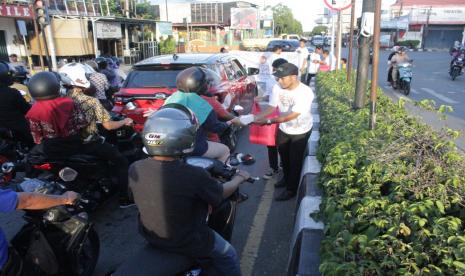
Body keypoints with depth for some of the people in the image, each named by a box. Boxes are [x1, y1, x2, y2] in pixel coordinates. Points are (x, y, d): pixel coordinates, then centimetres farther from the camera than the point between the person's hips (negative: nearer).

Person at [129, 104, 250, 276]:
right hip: (186, 242, -5)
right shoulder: (194, 175, -31)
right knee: (228, 255, 19)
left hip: (149, 236, 6)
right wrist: (239, 177, 7)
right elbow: (222, 194, -12)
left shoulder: (135, 169, -17)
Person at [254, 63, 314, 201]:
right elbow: (272, 107, -10)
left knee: (295, 160, 5)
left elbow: (291, 116, -38)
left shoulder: (305, 93, -33)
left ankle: (291, 189, 24)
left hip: (301, 131, -5)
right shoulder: (277, 88, -17)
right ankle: (287, 178, 48)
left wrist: (268, 121, -43)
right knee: (284, 156, 22)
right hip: (284, 129, 6)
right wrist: (258, 117, -28)